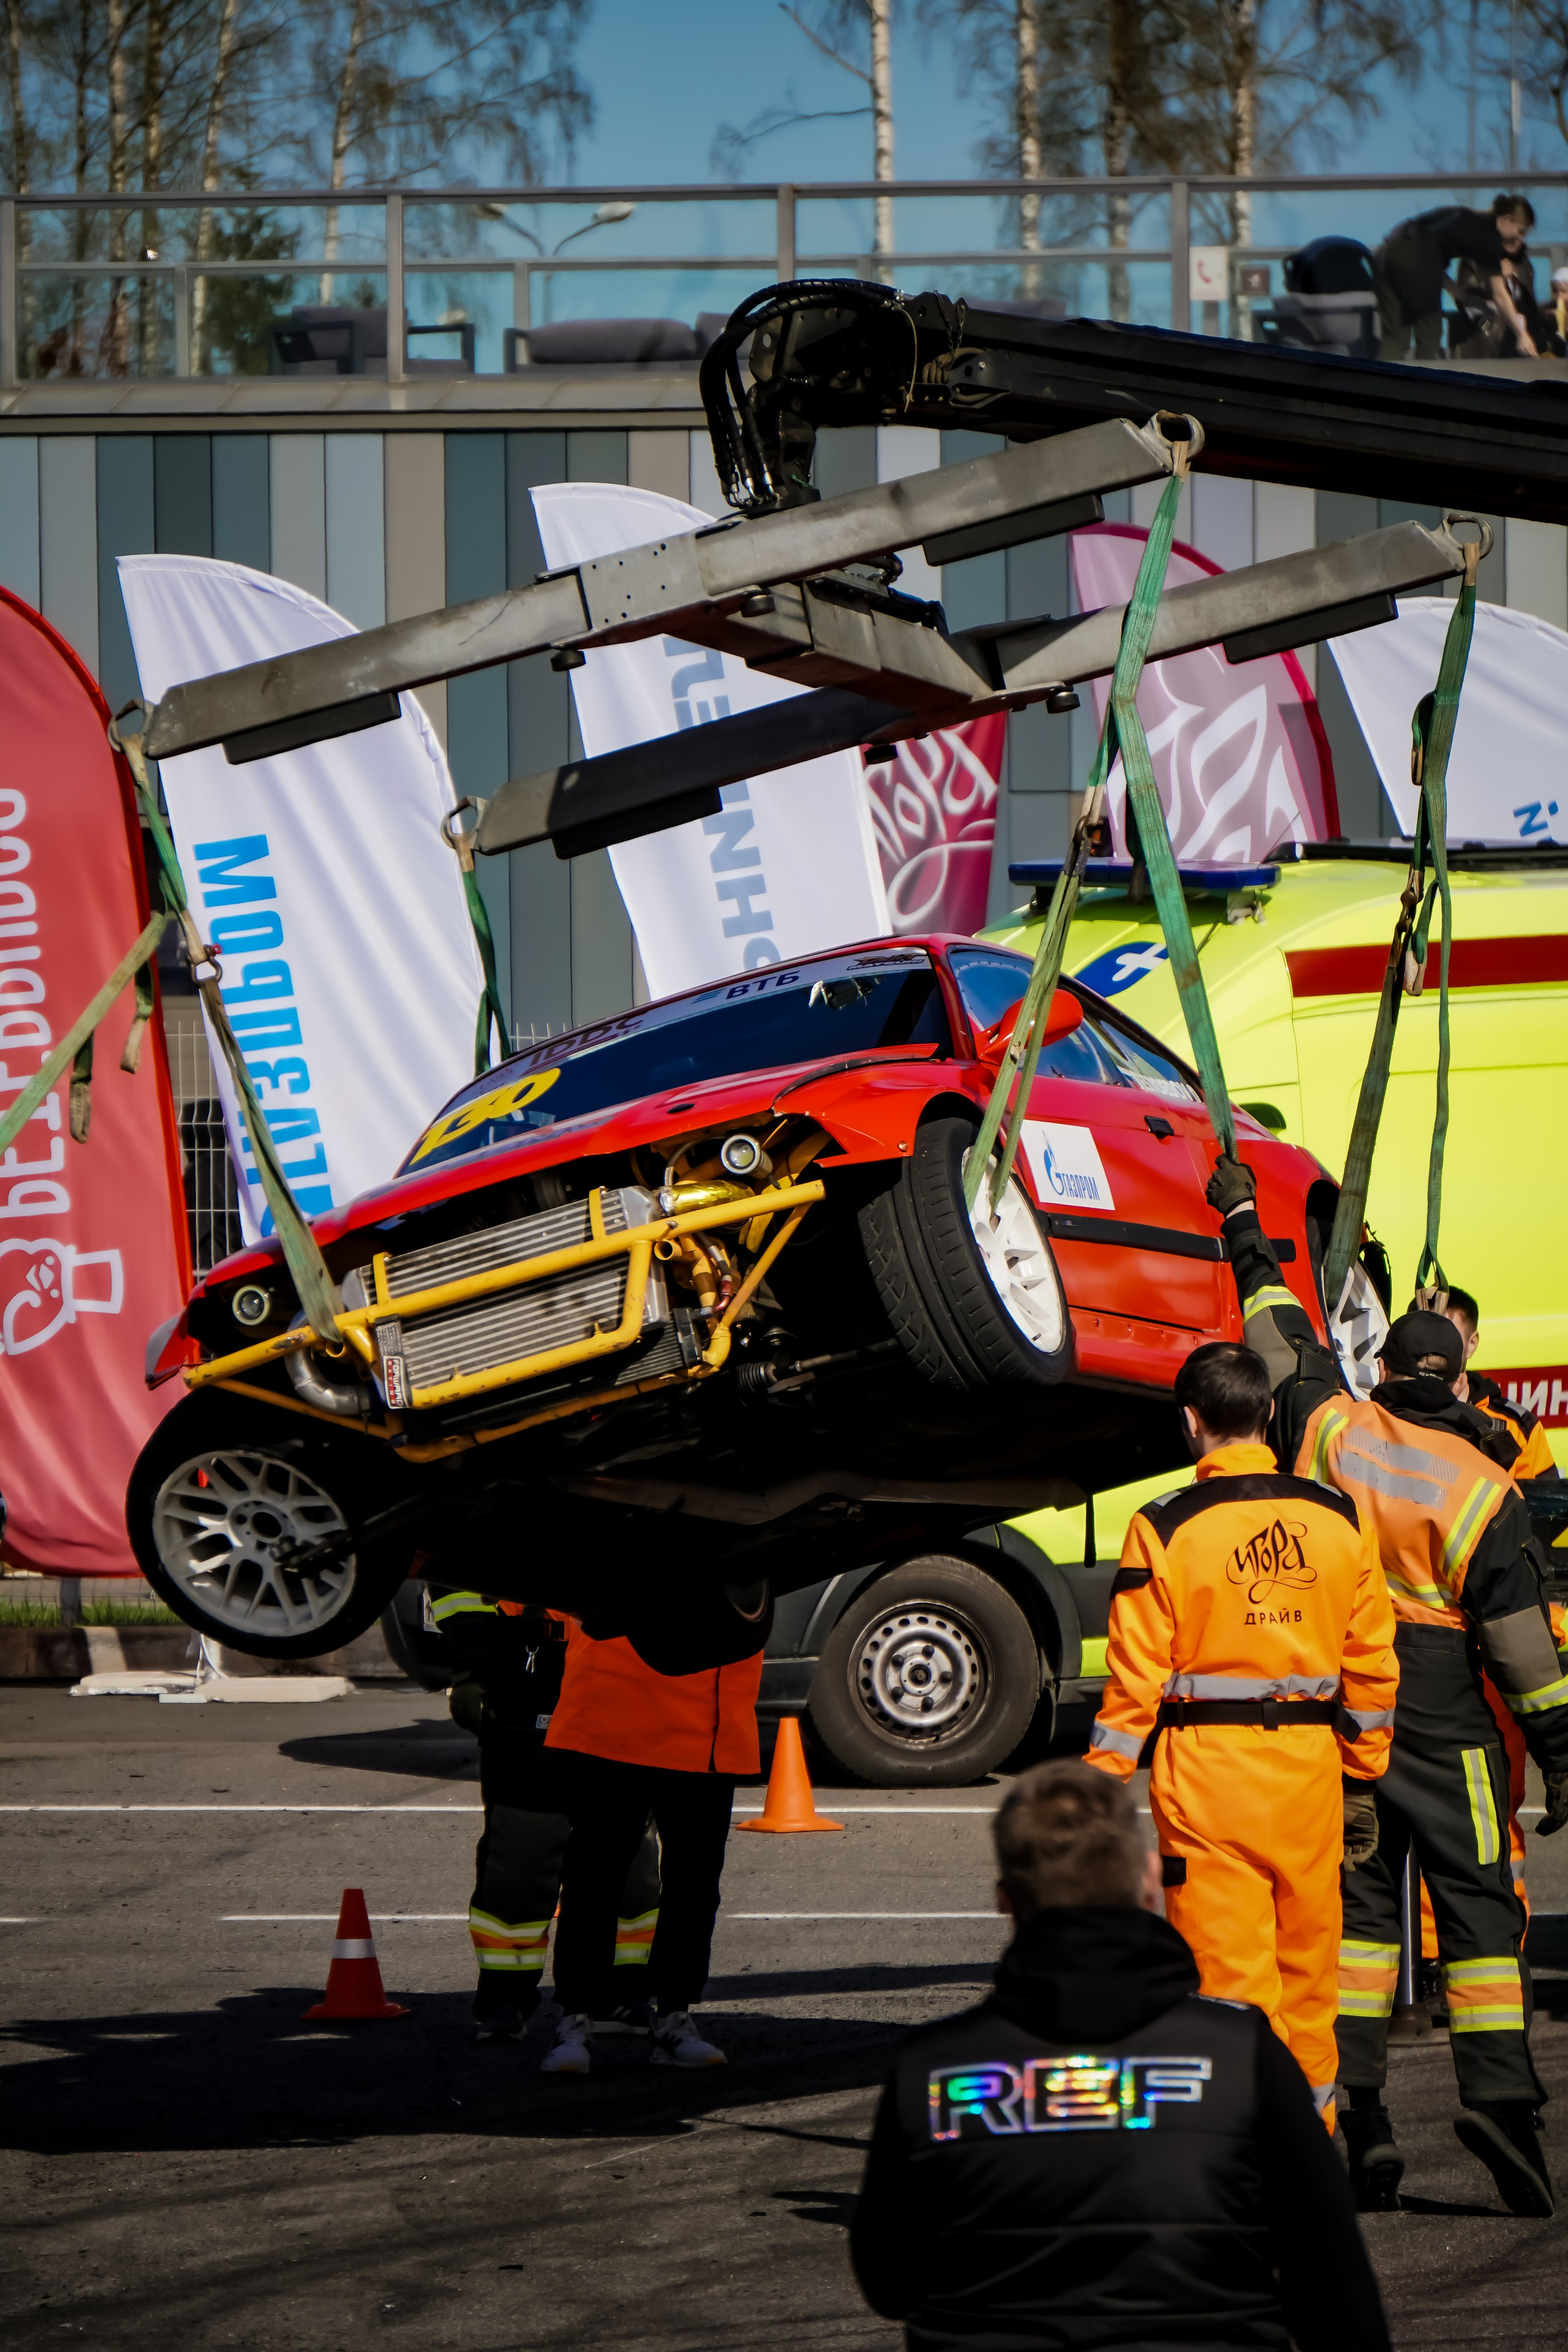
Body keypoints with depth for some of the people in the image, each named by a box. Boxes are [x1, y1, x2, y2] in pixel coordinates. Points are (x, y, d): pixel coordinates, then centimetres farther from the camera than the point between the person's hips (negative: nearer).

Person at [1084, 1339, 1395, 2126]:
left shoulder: (1164, 1528, -7)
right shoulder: (1339, 1521, 6)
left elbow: (1136, 1679, -7)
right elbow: (1371, 1667, 9)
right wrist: (1362, 1779, 18)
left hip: (1207, 1767, -4)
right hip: (1309, 1767, 4)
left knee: (1229, 1972, -2)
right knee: (1307, 1969, 14)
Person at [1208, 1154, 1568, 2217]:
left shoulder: (1335, 1430, 0)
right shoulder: (1481, 1489, -9)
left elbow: (1284, 1335, 17)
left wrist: (1247, 1229, 31)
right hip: (1446, 1723, -3)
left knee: (1356, 1901, 8)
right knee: (1478, 1906, 1)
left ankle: (1350, 2100, 2)